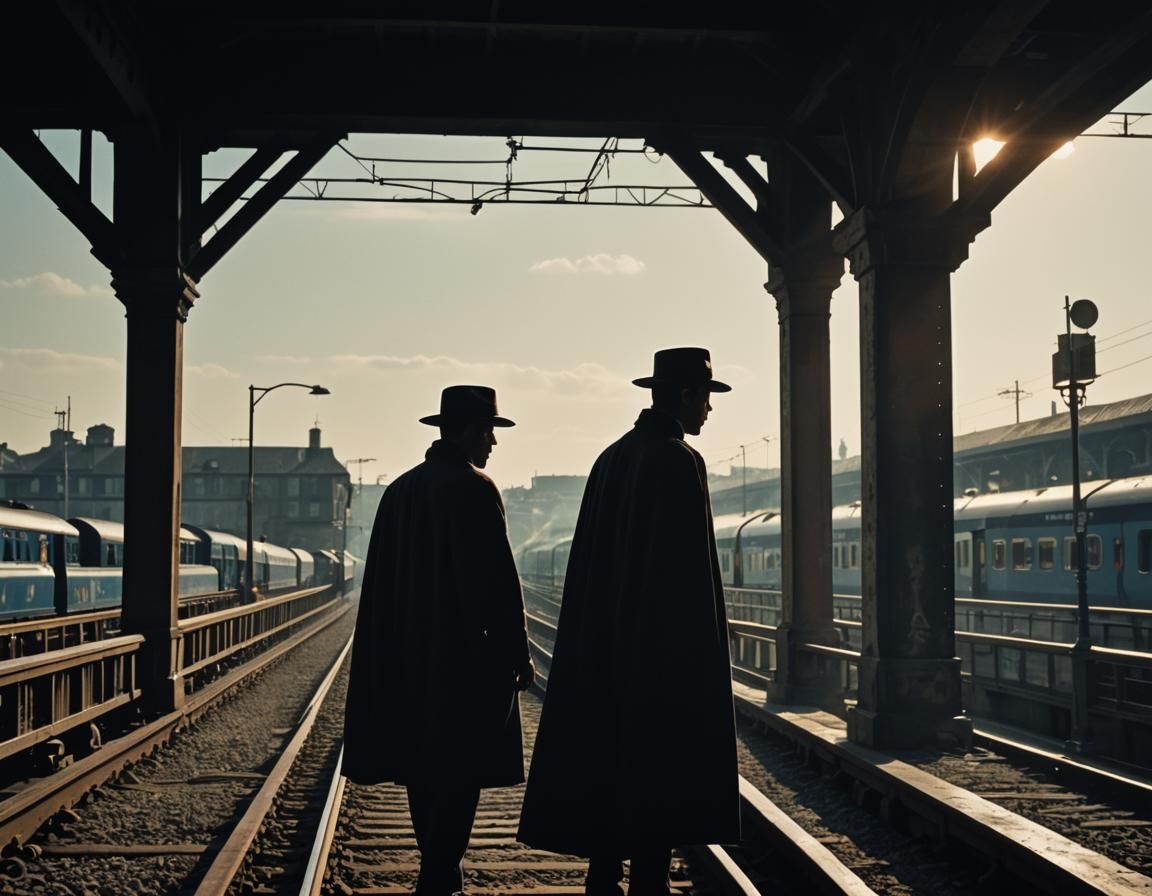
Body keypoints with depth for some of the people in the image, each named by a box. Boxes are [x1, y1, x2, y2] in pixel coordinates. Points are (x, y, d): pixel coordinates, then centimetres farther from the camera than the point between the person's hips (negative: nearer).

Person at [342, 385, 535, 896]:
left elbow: (381, 581, 12)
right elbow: (498, 579, -16)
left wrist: (394, 654, 18)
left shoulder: (400, 490, 9)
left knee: (425, 771, 14)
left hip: (410, 656, 7)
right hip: (468, 656, -7)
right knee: (460, 773, -2)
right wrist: (518, 653, -10)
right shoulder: (475, 489, -13)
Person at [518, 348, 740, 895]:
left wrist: (606, 634, 18)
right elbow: (691, 567, -17)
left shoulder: (611, 458, 11)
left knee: (608, 765, 12)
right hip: (668, 646, -8)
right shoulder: (680, 461, -13)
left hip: (606, 641, 8)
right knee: (661, 769, -1)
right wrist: (701, 653, -13)